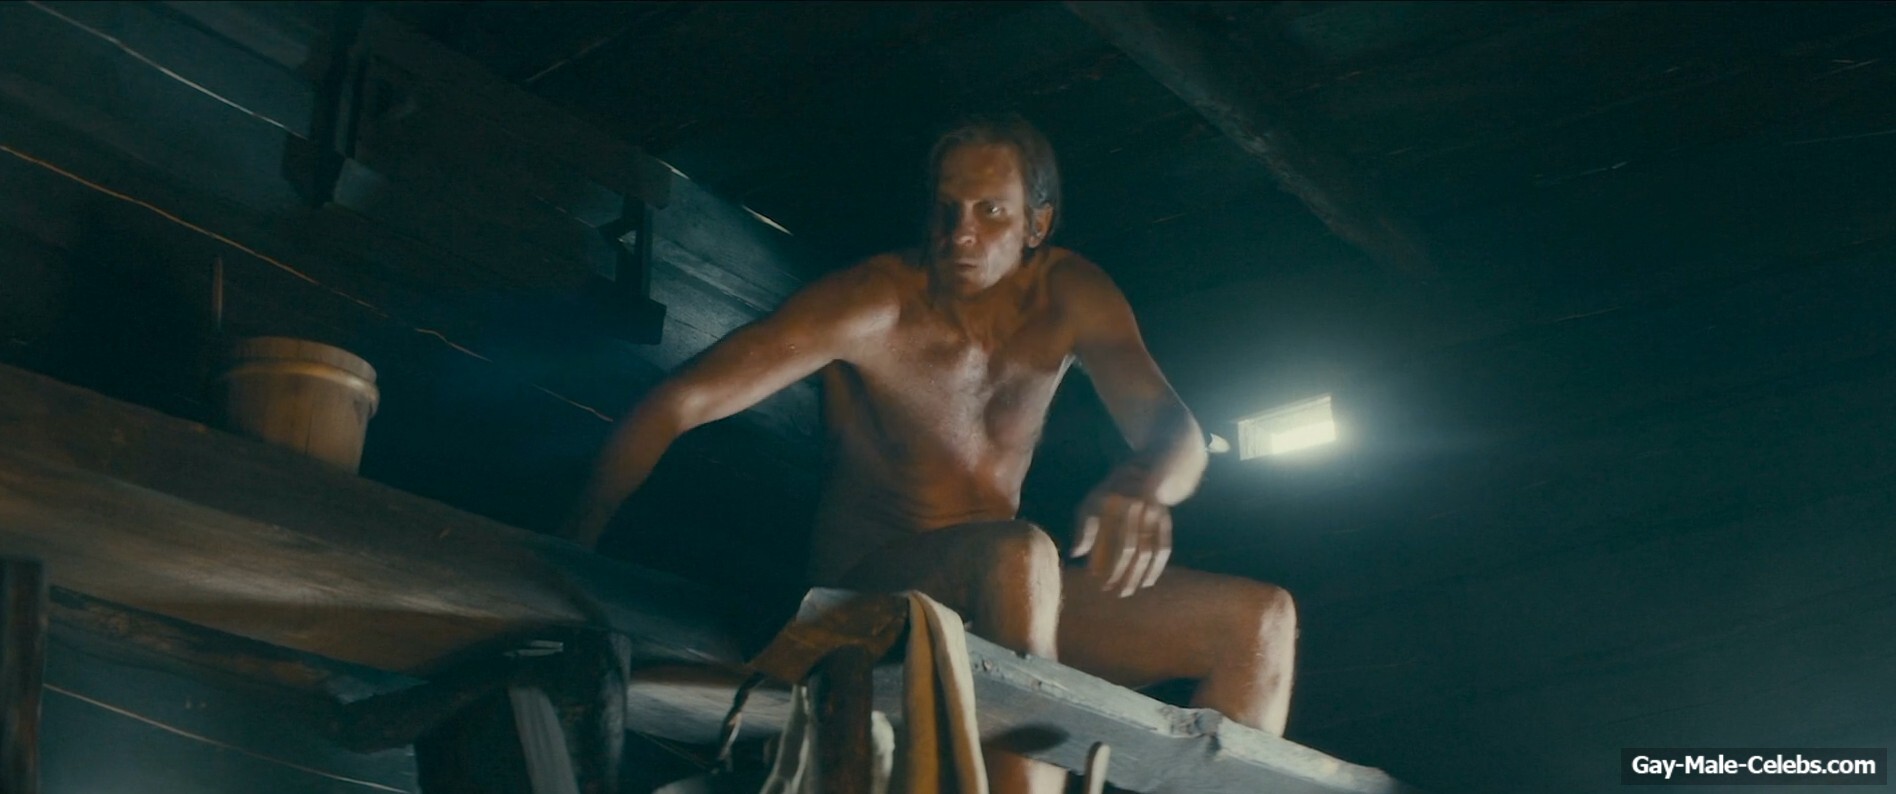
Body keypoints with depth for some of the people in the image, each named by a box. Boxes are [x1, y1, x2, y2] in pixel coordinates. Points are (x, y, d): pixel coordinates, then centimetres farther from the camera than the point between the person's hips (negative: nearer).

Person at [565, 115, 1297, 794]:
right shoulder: (874, 302, -15)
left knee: (1261, 619, -7)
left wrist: (1143, 483, -38)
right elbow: (676, 405, -18)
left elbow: (1176, 430, -12)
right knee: (1020, 554, -39)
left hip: (999, 598, 6)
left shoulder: (1066, 298, -1)